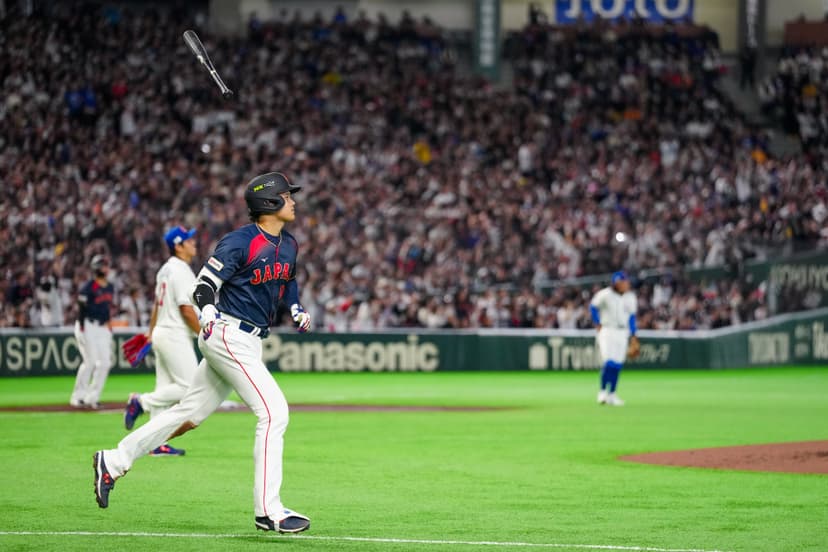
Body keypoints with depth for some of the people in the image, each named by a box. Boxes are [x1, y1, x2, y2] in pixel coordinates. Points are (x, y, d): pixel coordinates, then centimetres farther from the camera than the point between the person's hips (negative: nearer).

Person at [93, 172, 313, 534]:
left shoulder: (289, 245, 11)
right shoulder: (239, 242, -14)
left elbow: (288, 282, 30)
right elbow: (204, 284, -13)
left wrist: (296, 310, 12)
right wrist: (208, 314, -32)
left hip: (248, 341, 9)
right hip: (228, 336, -9)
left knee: (190, 413, 13)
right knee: (273, 412, -15)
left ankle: (113, 463, 23)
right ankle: (268, 511, -12)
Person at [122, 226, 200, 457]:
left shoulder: (165, 269, 14)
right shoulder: (181, 272, -15)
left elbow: (157, 304, 20)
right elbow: (187, 309, -19)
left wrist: (151, 332, 26)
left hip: (161, 333, 10)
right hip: (176, 336, -10)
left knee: (165, 389, 9)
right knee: (189, 387, -8)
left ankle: (158, 444, 8)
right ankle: (142, 401, -8)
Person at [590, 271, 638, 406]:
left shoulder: (630, 297, 3)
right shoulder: (605, 294, -11)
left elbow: (631, 316, 13)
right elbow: (593, 306, 2)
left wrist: (633, 334, 8)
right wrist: (597, 324, -2)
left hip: (622, 333, 4)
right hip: (607, 331, -4)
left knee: (617, 365, 3)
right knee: (608, 362, -15)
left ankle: (611, 395, 12)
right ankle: (602, 391, 0)